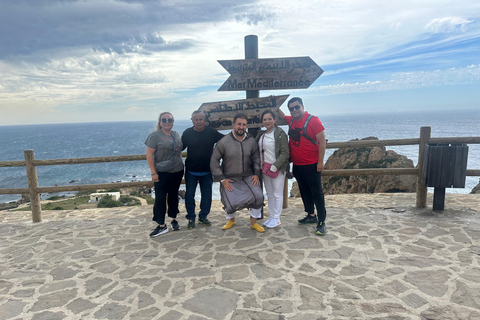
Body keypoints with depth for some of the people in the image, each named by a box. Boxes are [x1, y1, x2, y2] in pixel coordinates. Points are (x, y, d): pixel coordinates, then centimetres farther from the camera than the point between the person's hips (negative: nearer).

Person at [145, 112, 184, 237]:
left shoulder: (176, 134, 8)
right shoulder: (155, 135, -8)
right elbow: (149, 155, -11)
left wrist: (181, 166, 15)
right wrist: (153, 172, -15)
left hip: (177, 171, 5)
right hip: (162, 173, -4)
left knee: (173, 196, 14)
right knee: (160, 198, -1)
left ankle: (174, 219, 28)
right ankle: (161, 225, 9)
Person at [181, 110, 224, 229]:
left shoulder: (211, 132, -3)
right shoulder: (187, 133, -3)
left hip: (207, 171, 1)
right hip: (191, 171, -1)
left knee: (207, 195, 9)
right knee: (189, 194, 6)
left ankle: (203, 216, 28)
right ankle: (191, 218, 23)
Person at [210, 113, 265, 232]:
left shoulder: (251, 141, -1)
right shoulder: (224, 142, -9)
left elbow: (256, 158, 9)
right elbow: (214, 161, -5)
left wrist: (256, 174, -3)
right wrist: (222, 179, -8)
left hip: (248, 177, 2)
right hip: (229, 179, -2)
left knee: (258, 195, -17)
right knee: (230, 203, -9)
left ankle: (253, 223, 6)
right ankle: (231, 220, 29)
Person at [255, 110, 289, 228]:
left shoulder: (280, 134, -10)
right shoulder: (260, 135, 12)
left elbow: (285, 153, -15)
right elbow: (257, 151, 19)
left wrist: (275, 165, -20)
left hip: (277, 168, -7)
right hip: (265, 168, 7)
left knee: (277, 193, 0)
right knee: (269, 194, 13)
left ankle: (276, 218, 10)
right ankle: (271, 216, 24)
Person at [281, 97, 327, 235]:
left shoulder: (313, 120, -12)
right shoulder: (291, 120, 7)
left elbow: (322, 141, -14)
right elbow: (282, 116, 30)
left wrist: (320, 162, -17)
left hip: (311, 165, -7)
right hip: (297, 165, 7)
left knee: (317, 193, -2)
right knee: (304, 192, 17)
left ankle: (321, 222, 5)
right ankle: (311, 216, 32)